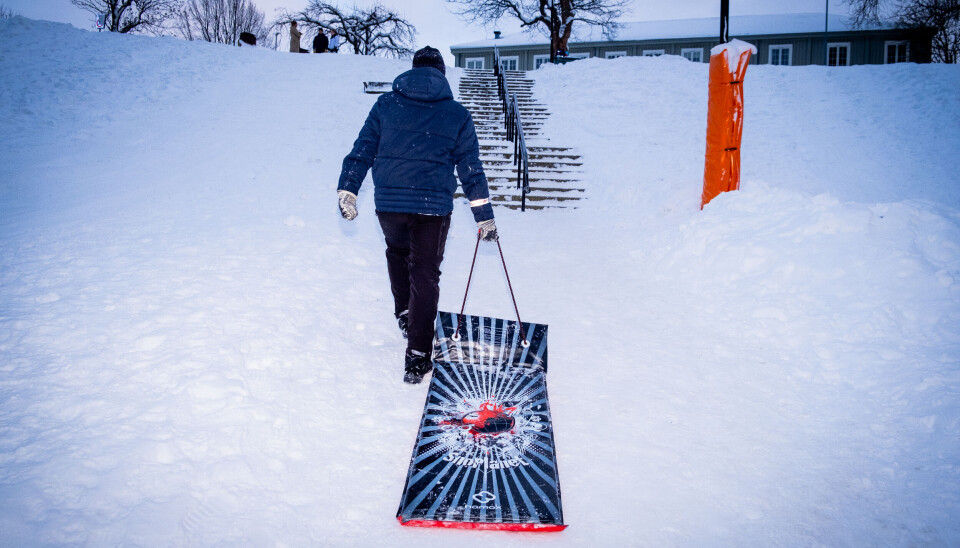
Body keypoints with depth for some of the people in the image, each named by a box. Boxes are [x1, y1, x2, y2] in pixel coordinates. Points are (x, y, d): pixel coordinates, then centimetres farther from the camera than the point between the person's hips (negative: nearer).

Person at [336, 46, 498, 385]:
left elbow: (362, 150, 4)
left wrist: (347, 191, 10)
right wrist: (484, 217, 8)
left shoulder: (386, 105, 6)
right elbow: (471, 168, 5)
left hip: (388, 204, 2)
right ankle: (417, 357, 6)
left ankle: (404, 313, 31)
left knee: (397, 251, 32)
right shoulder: (457, 115, 4)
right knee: (425, 275, 7)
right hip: (433, 206, -1)